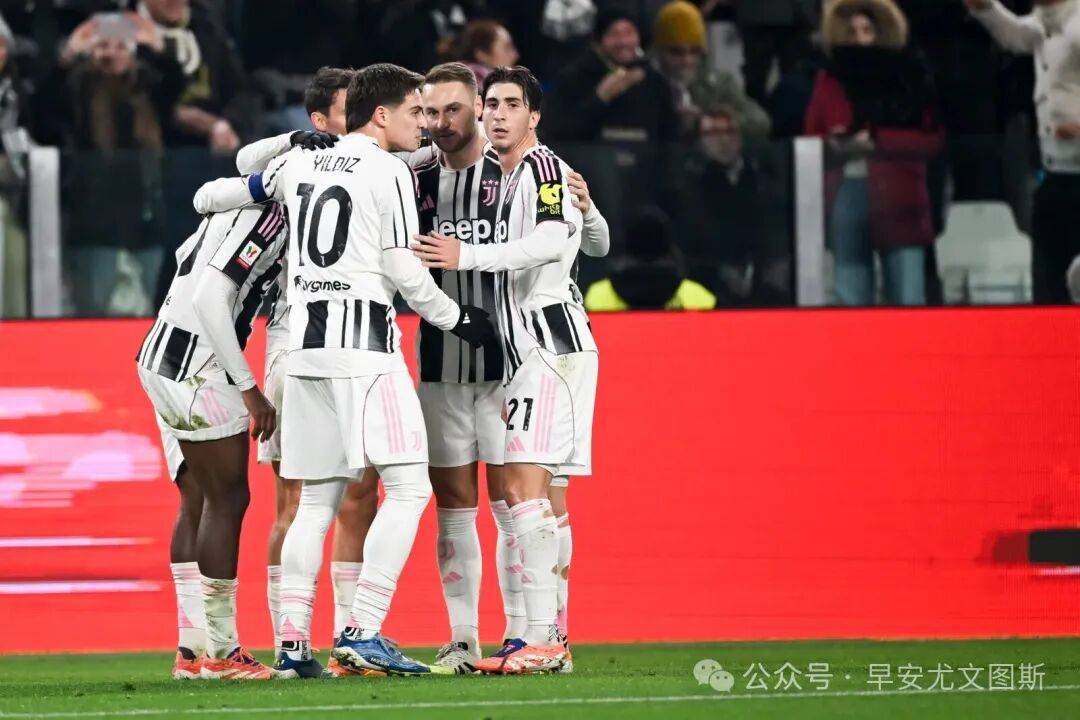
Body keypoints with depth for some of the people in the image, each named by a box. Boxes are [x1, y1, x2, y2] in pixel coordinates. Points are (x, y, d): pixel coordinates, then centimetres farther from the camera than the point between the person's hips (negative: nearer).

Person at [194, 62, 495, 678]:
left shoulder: (301, 166, 15)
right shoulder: (388, 172, -4)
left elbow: (216, 194, 28)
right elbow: (405, 273, -6)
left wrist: (210, 199, 52)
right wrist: (461, 320, 9)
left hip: (306, 348, 7)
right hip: (363, 348, -7)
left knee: (318, 499, 11)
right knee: (410, 487, -6)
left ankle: (294, 643, 5)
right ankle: (364, 632, -15)